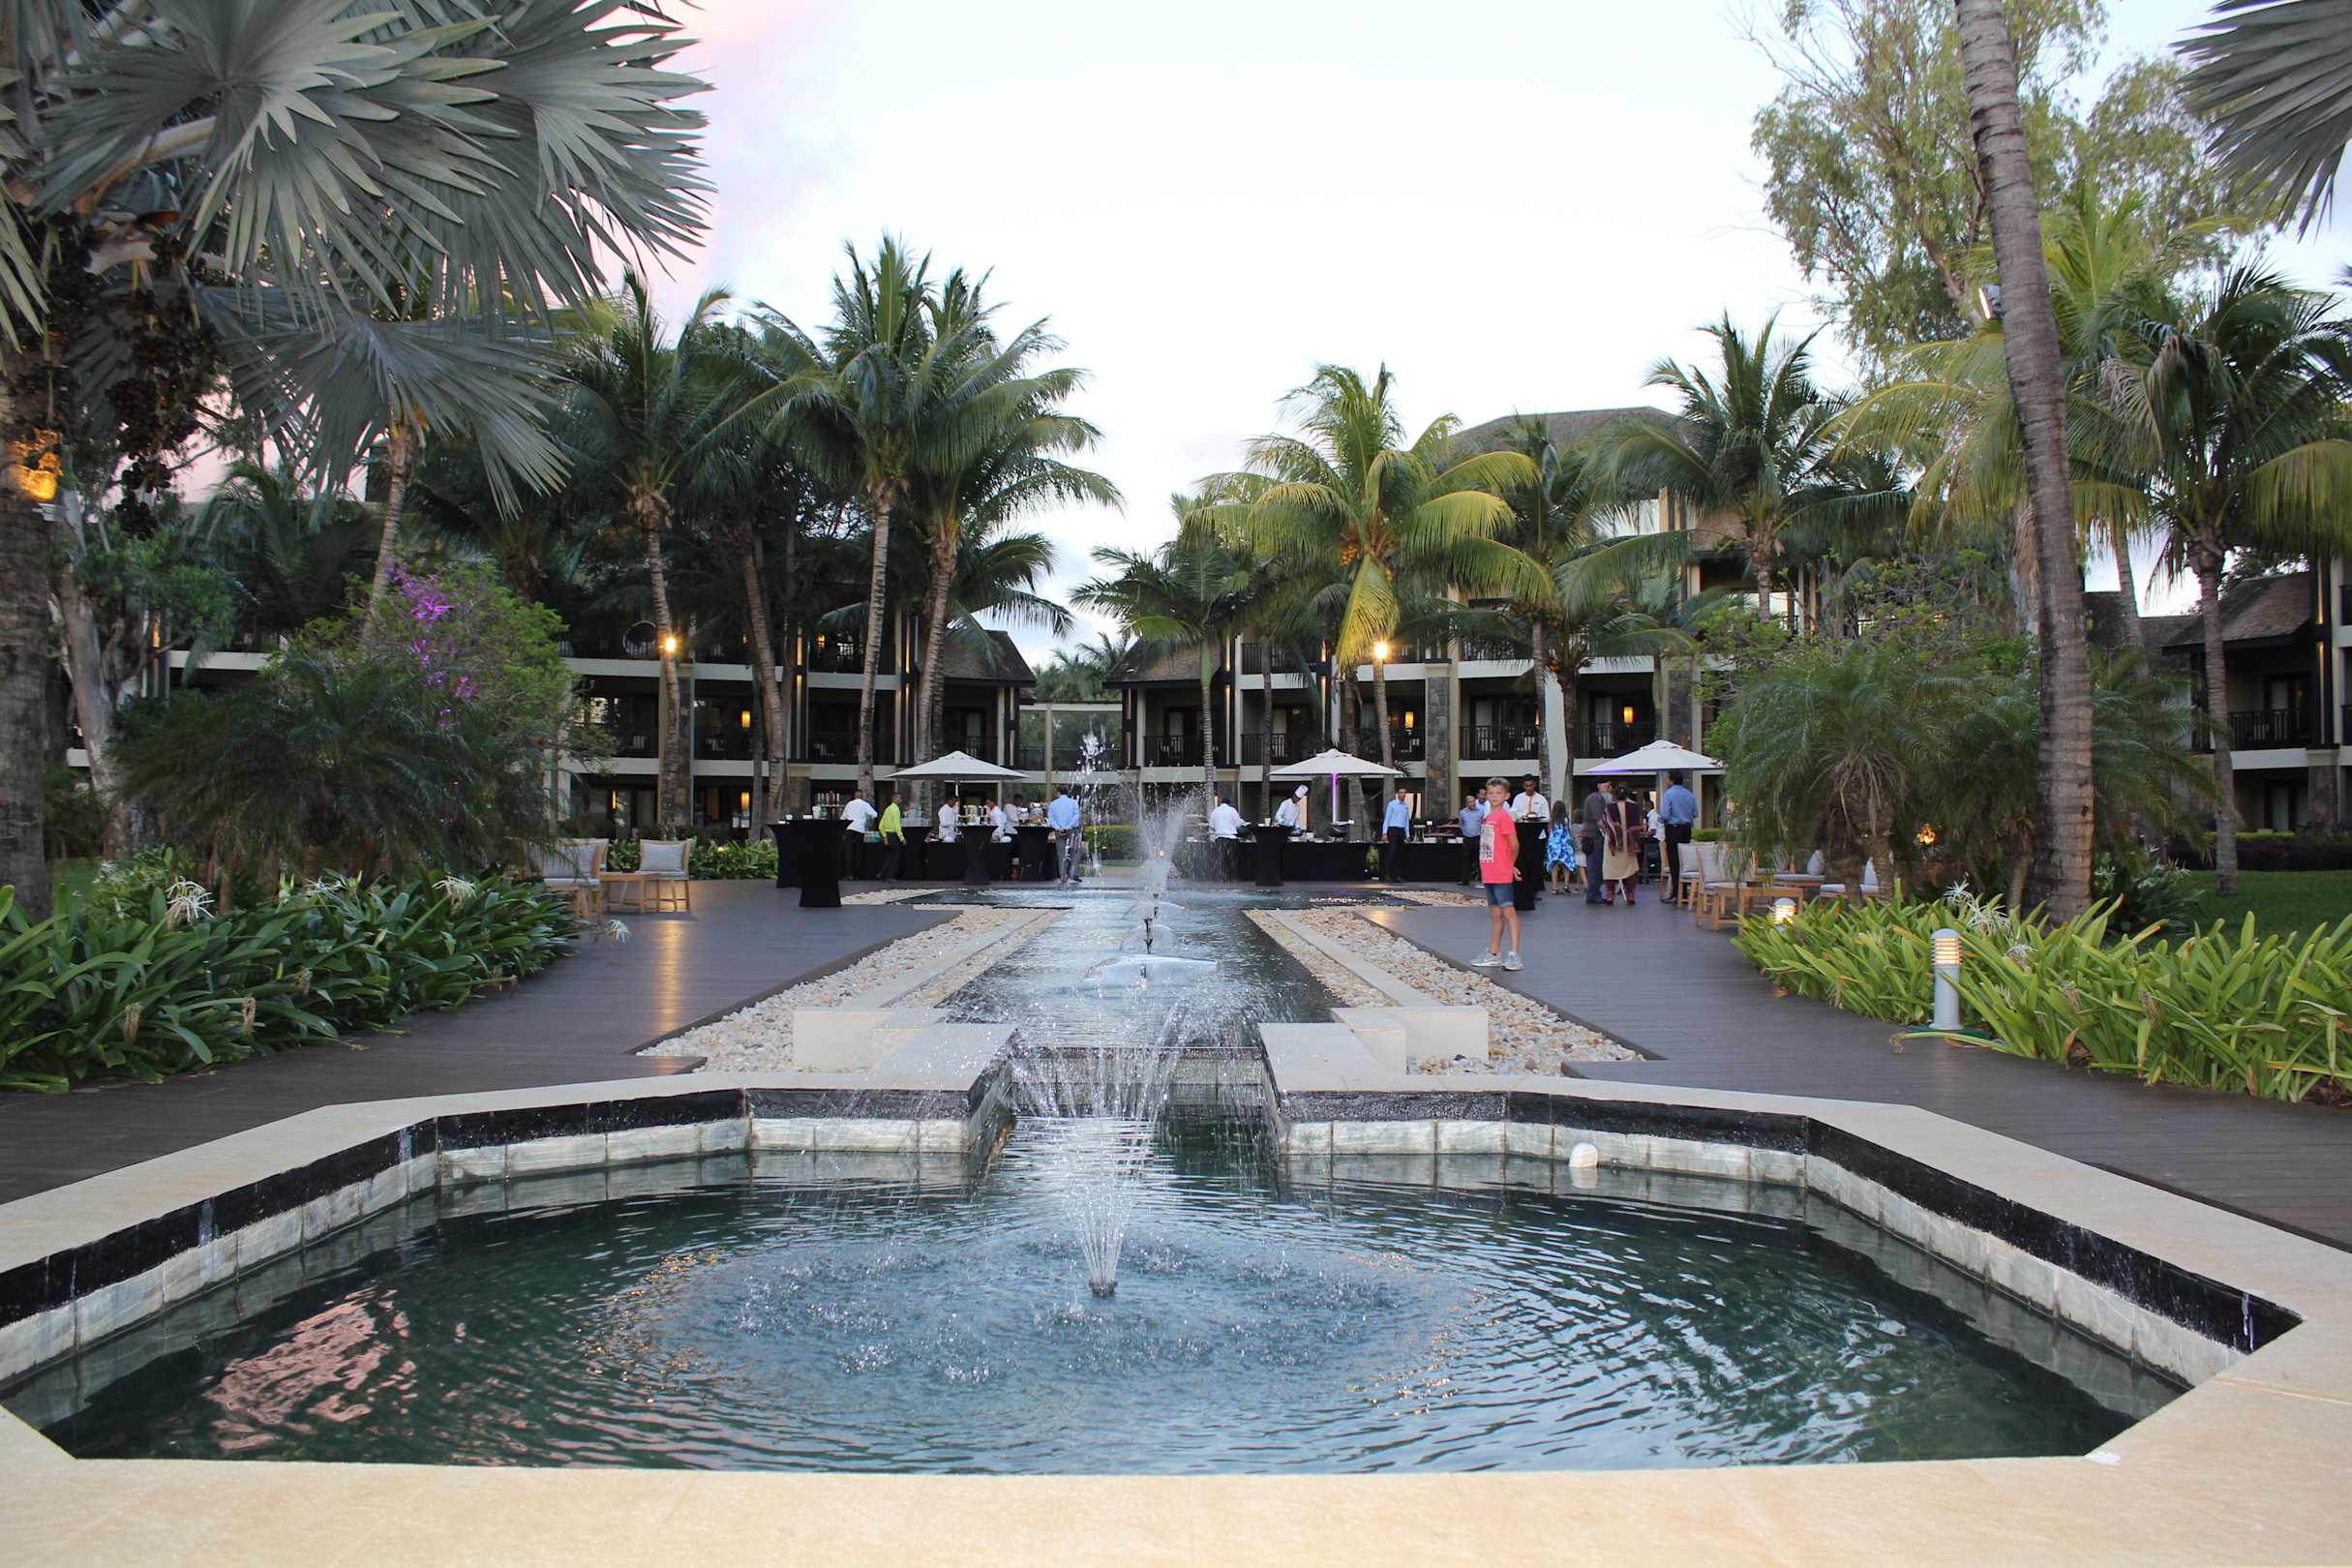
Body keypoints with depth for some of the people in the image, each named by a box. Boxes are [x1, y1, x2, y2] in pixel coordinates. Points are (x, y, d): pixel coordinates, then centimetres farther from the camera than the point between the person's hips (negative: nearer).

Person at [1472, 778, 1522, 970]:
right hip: (1488, 874, 9)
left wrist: (1511, 865, -2)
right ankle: (1493, 954, 23)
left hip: (1502, 875, -9)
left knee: (1508, 911, -9)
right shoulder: (1487, 817, 14)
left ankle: (1514, 956, -11)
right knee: (1495, 914, 15)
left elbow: (1514, 843, -16)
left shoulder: (1504, 816, -11)